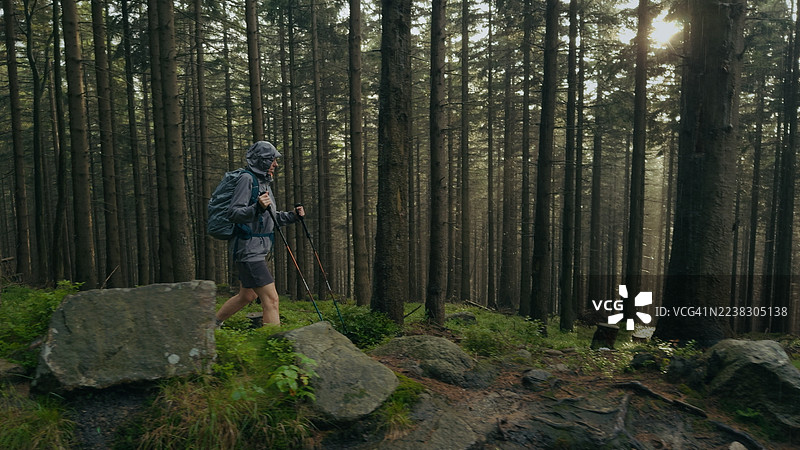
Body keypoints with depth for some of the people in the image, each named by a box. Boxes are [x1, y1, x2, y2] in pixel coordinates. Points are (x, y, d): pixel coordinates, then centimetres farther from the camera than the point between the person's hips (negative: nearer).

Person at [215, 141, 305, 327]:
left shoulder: (264, 181, 17)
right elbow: (234, 214, -19)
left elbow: (270, 217, 25)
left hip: (258, 250, 10)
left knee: (247, 296, 22)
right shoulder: (247, 179, -11)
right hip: (248, 248, -10)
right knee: (271, 299, -13)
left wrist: (292, 216, 11)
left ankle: (212, 324, 40)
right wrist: (258, 207, -35)